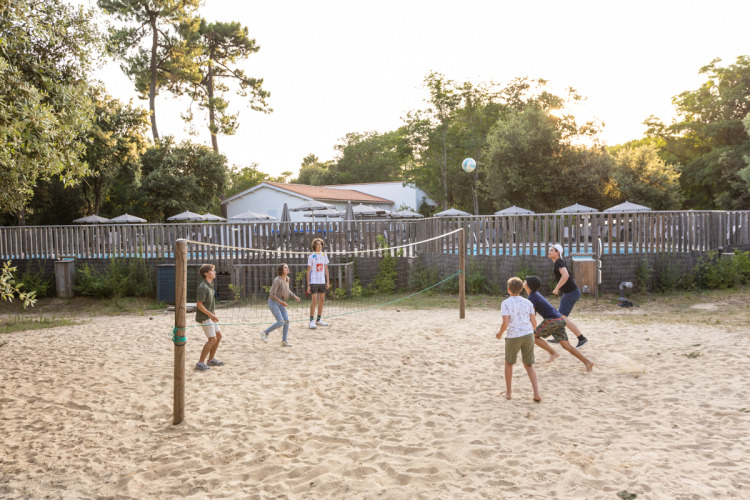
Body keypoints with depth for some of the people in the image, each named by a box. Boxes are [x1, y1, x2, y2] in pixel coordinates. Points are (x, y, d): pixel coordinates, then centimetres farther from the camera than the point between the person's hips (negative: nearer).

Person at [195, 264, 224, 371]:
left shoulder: (210, 285, 10)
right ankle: (200, 363, -4)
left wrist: (213, 315, 14)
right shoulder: (203, 287, -20)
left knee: (218, 336, 13)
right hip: (204, 317, -10)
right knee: (212, 339, -10)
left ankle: (211, 360, 25)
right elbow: (199, 305, -22)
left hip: (210, 316, 10)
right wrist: (211, 315, -21)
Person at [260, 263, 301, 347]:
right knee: (280, 322, -15)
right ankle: (265, 333, 4)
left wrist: (295, 297, 5)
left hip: (280, 303, 8)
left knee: (286, 321, -2)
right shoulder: (277, 280, -20)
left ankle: (284, 341, 10)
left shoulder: (287, 278, 5)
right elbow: (272, 294, -21)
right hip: (273, 302, -8)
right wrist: (282, 302, -22)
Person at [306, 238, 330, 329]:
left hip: (322, 282, 5)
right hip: (313, 282, -5)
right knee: (314, 301, -10)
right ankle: (311, 321, -3)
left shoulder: (324, 255, 8)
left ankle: (318, 320, 19)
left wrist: (328, 281, 8)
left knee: (322, 300, 8)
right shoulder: (311, 256, -4)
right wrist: (308, 285, -8)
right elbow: (308, 271, -4)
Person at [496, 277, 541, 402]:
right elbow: (534, 322, 4)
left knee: (509, 363, 17)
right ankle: (536, 393, 3)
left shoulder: (506, 303, -5)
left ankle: (508, 392, 23)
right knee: (529, 365, 14)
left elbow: (505, 323, -13)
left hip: (513, 336, -3)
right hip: (528, 335, 3)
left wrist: (499, 334, 4)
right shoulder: (527, 303, 7)